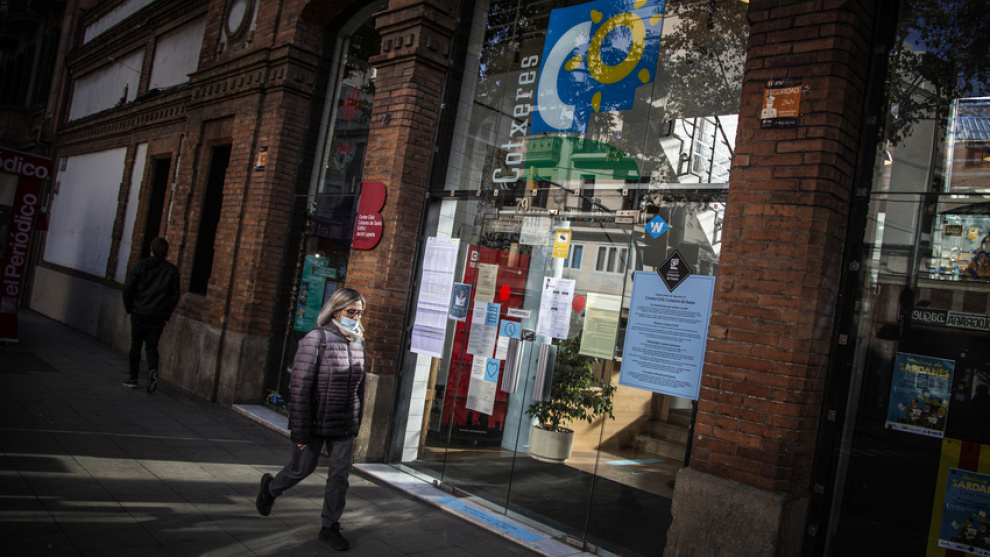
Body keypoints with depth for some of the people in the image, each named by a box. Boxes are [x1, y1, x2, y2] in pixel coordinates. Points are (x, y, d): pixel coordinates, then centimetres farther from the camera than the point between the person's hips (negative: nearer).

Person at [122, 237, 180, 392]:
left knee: (136, 345, 11)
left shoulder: (141, 266, -3)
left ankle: (133, 379, 15)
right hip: (159, 317, 1)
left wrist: (129, 308, 7)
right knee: (152, 346, 9)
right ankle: (153, 371, -16)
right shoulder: (172, 270, 2)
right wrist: (167, 315, 9)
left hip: (140, 313, -1)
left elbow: (128, 288, -5)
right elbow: (175, 295, 2)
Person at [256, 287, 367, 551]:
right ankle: (270, 489, 43)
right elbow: (299, 387, -17)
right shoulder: (316, 340, -15)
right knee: (302, 468, 12)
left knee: (340, 473, 6)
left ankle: (330, 526, 21)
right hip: (316, 422, -4)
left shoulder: (359, 342, 3)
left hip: (345, 425, 5)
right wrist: (300, 430, -17)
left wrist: (356, 423, 13)